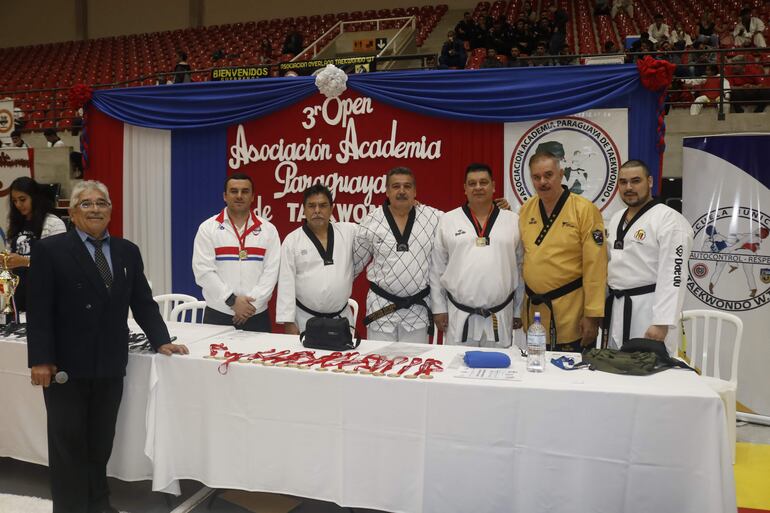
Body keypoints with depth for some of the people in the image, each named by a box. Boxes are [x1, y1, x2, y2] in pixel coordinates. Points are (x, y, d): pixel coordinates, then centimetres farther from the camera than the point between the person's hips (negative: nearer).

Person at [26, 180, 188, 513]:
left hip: (110, 365, 4)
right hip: (65, 365, -3)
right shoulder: (50, 250, -4)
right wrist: (40, 360, -14)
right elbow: (38, 309, -8)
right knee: (69, 443, 9)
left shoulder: (128, 251, 8)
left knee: (101, 442, 15)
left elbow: (143, 303, 9)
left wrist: (161, 341, -1)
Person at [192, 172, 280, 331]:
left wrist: (252, 303, -13)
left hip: (257, 315, 1)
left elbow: (271, 271, -3)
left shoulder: (268, 230, 3)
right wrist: (232, 300, -14)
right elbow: (203, 270, -7)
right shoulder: (208, 228, 0)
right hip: (217, 314, -1)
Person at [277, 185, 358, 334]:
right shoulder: (292, 240, -2)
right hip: (305, 319, -2)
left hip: (342, 317, 2)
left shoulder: (348, 231, 3)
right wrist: (288, 322, -8)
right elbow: (286, 283, -4)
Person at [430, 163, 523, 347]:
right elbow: (437, 268, 4)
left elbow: (520, 269, 7)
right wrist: (439, 308, 1)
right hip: (458, 315, 0)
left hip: (500, 316, 1)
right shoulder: (447, 220, 2)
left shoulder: (513, 221, 4)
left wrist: (518, 311, 7)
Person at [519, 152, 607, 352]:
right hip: (532, 308, 5)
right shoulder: (526, 209, 4)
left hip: (570, 311, -4)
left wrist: (592, 314, -13)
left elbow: (594, 266, -12)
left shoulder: (584, 210, -11)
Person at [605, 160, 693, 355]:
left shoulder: (669, 220, -11)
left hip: (648, 309, -7)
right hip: (616, 309, 7)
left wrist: (661, 323, -21)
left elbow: (673, 275, -17)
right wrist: (602, 310, 16)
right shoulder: (616, 219, 13)